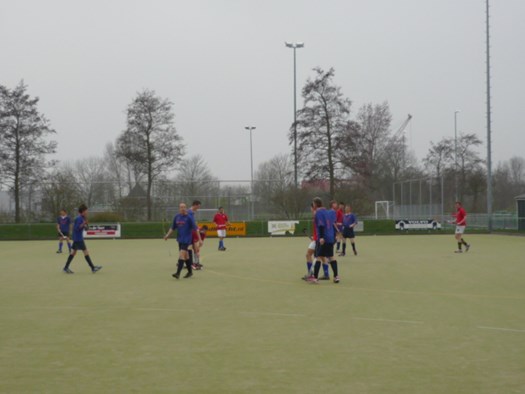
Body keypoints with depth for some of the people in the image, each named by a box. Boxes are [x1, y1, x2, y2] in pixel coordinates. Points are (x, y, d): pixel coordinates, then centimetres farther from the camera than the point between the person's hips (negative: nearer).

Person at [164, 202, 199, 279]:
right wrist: (167, 235, 2)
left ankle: (178, 273, -19)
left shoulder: (189, 217, -9)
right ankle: (190, 271, 27)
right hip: (180, 239, 6)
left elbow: (195, 228, -10)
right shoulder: (176, 217, 6)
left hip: (187, 239, -6)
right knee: (185, 255, 14)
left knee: (182, 255, -15)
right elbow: (173, 228, 15)